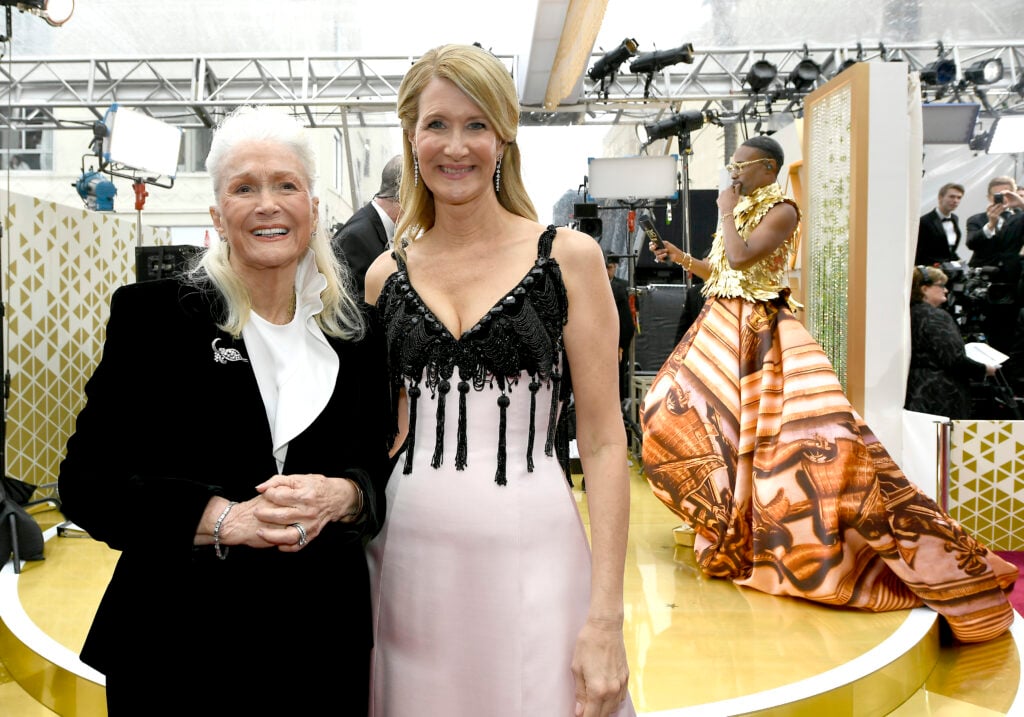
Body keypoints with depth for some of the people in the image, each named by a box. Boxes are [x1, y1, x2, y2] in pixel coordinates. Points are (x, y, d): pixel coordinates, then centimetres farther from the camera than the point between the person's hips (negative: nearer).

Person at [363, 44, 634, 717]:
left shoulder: (568, 256, -2)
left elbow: (604, 441, -5)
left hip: (530, 553, -2)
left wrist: (606, 616, -10)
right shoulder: (387, 275, 7)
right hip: (407, 556, 3)